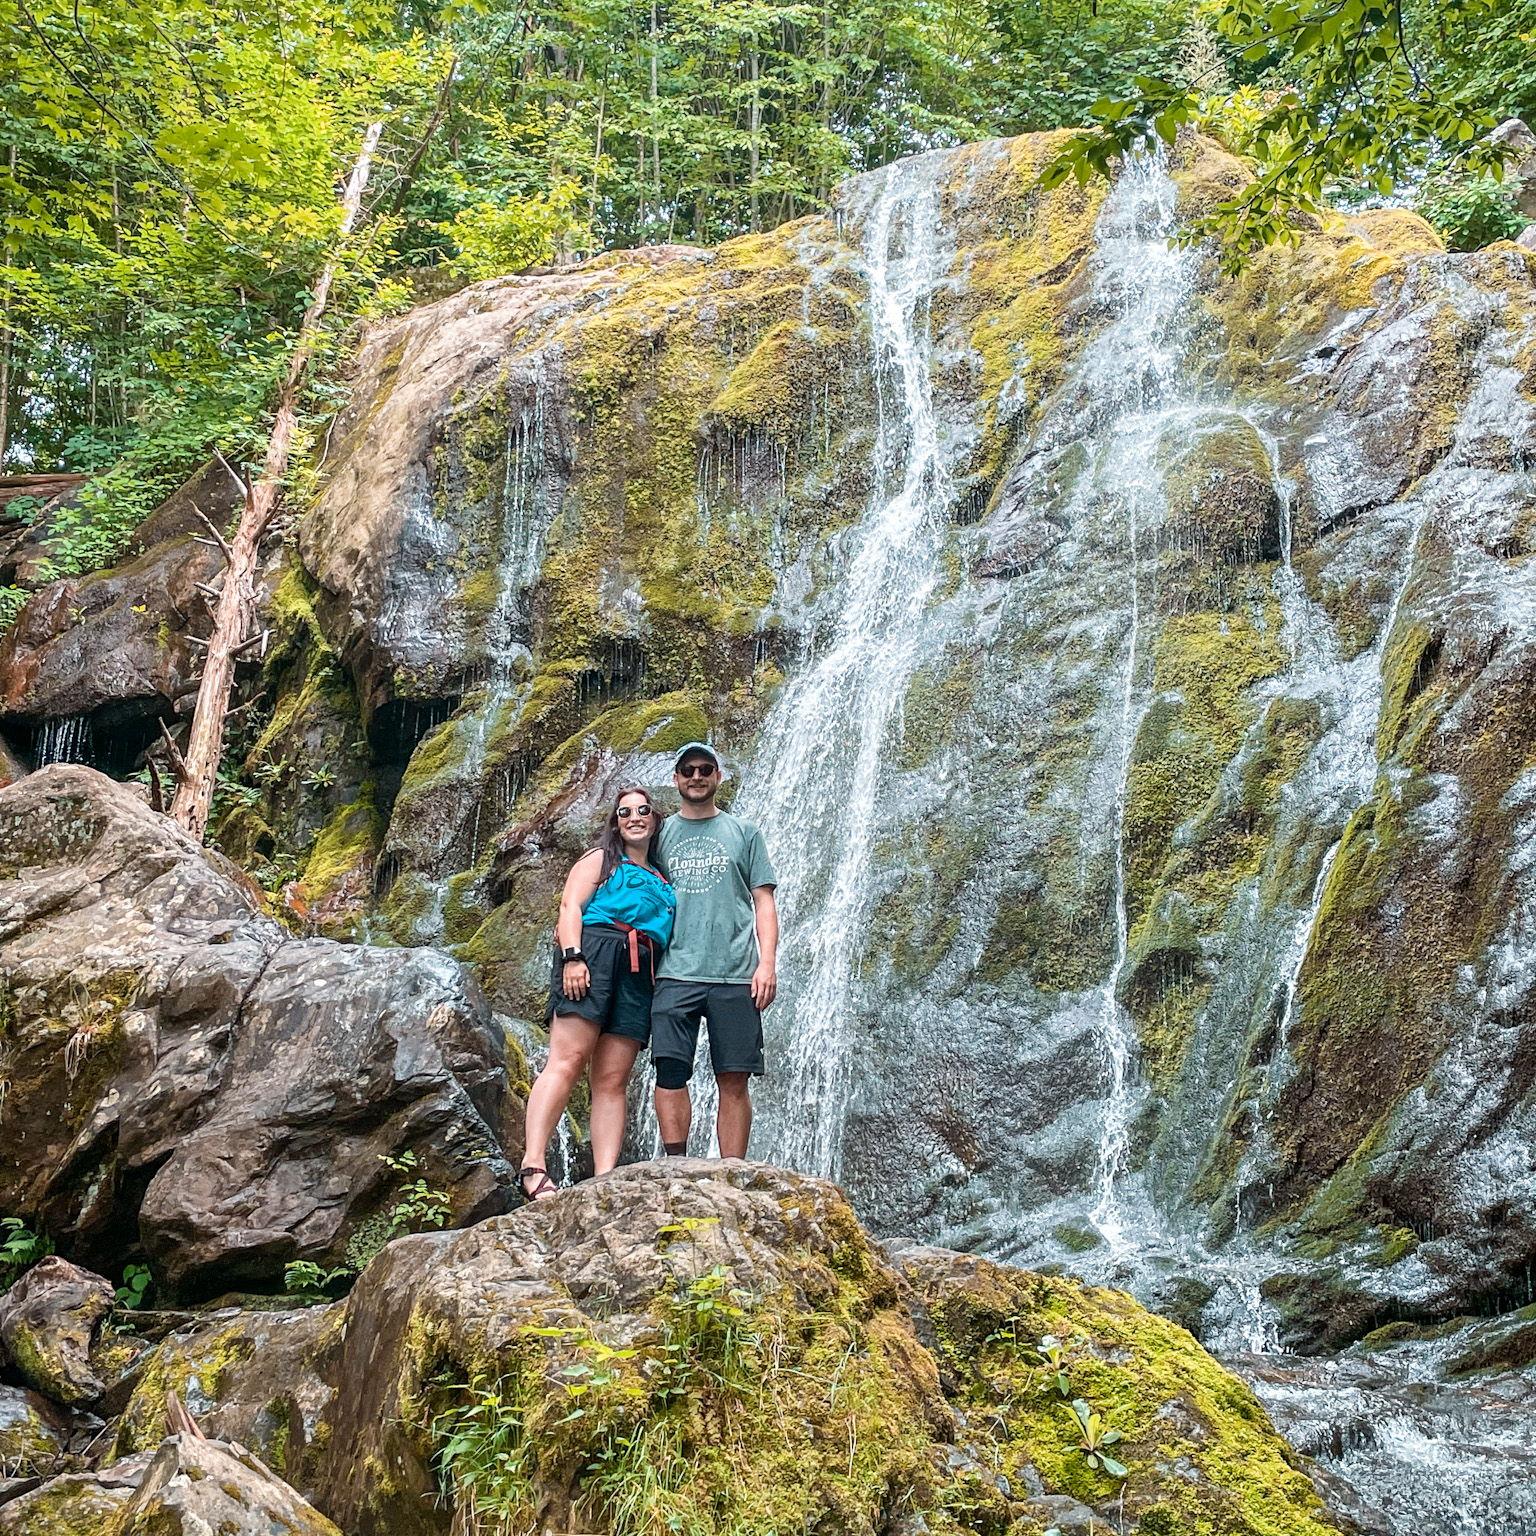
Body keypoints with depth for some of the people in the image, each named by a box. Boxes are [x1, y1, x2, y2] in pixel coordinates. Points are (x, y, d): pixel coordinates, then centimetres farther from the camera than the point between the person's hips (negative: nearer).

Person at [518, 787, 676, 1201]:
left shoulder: (662, 881, 32)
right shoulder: (600, 860, 18)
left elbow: (670, 938, 28)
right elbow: (570, 906, 3)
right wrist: (572, 956, -14)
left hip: (641, 972, 5)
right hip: (594, 949, -5)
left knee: (612, 1080, -5)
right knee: (567, 1062, -19)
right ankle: (533, 1166, -27)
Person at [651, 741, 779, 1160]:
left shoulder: (744, 833, 14)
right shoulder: (661, 835, 16)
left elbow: (764, 902, 9)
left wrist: (767, 963, -4)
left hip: (735, 975, -1)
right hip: (675, 975, 1)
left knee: (734, 1082, -3)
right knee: (670, 1073, -11)